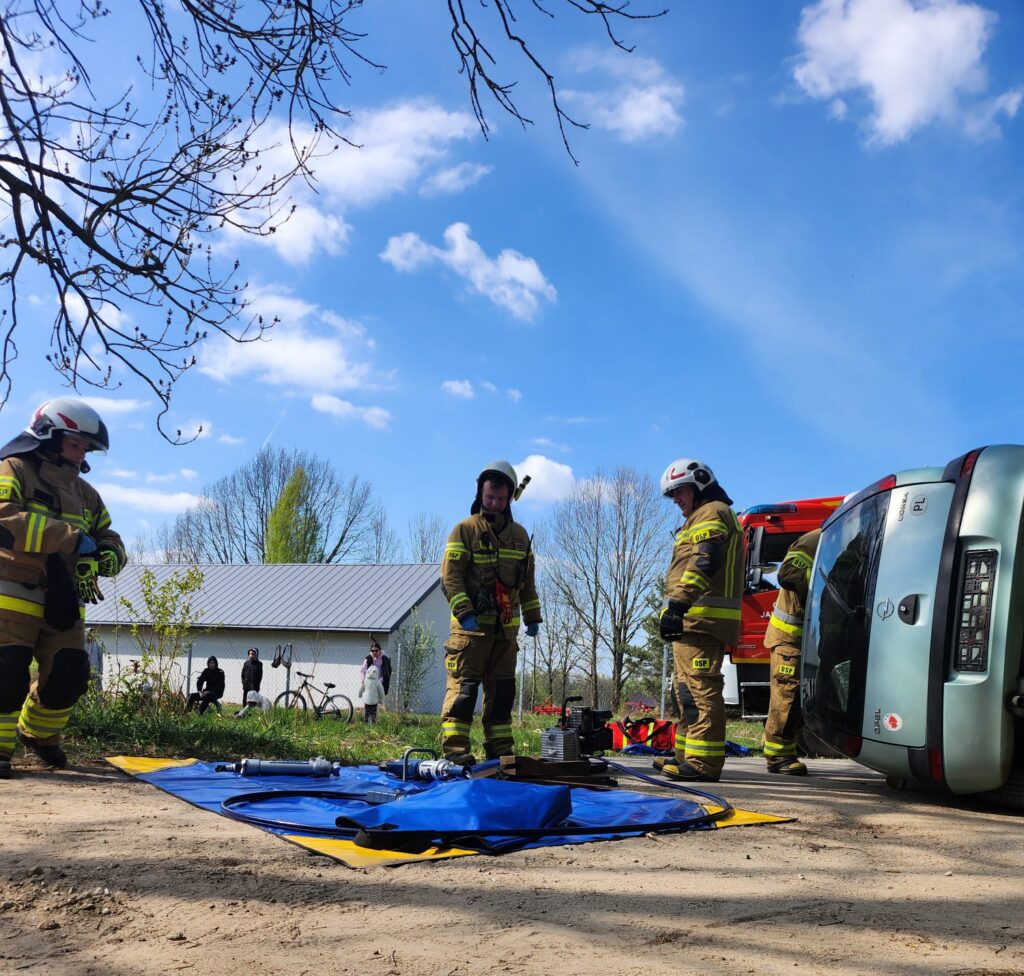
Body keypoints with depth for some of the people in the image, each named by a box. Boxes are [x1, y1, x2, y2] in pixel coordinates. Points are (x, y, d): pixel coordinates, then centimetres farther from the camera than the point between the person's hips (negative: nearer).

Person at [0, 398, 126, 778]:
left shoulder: (84, 492, 19)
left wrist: (109, 555, -8)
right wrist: (73, 537, -24)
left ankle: (39, 733, 29)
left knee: (70, 674, 3)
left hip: (63, 600, 6)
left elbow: (108, 537, 19)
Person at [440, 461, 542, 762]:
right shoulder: (465, 530, -1)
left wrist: (532, 616, 17)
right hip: (472, 625, -5)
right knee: (464, 685, -10)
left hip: (506, 627, 6)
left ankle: (499, 748, 15)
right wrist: (464, 612, -20)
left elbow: (527, 581, 22)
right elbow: (450, 576, -9)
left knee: (502, 689, 8)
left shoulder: (519, 534, 15)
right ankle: (454, 746, -10)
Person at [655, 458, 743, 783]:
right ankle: (687, 756, 23)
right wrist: (679, 608, 23)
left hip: (700, 618, -11)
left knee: (700, 688, -16)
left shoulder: (711, 513, -4)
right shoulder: (703, 517, 29)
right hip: (698, 621, 11)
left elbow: (703, 562, -20)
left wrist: (677, 602, -29)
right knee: (690, 689, 16)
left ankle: (703, 762, -19)